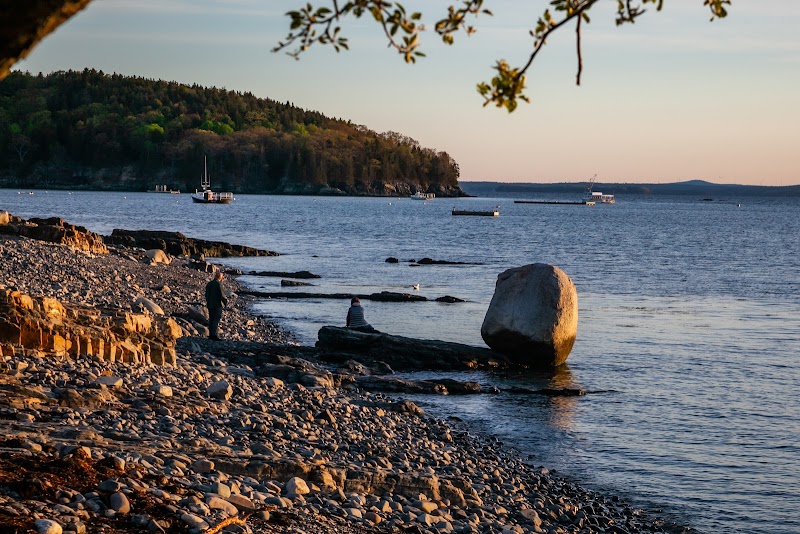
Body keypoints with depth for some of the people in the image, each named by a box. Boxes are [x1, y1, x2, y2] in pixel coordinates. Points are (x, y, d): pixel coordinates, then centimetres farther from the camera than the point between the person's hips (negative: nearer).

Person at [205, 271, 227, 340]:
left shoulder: (209, 284, 8)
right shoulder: (218, 284, -14)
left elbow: (206, 295, 13)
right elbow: (221, 295, -16)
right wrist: (225, 301, -1)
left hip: (210, 305, 7)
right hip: (217, 305, -7)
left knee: (211, 319, 12)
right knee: (216, 320, -6)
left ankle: (210, 334, 13)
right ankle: (214, 334, -11)